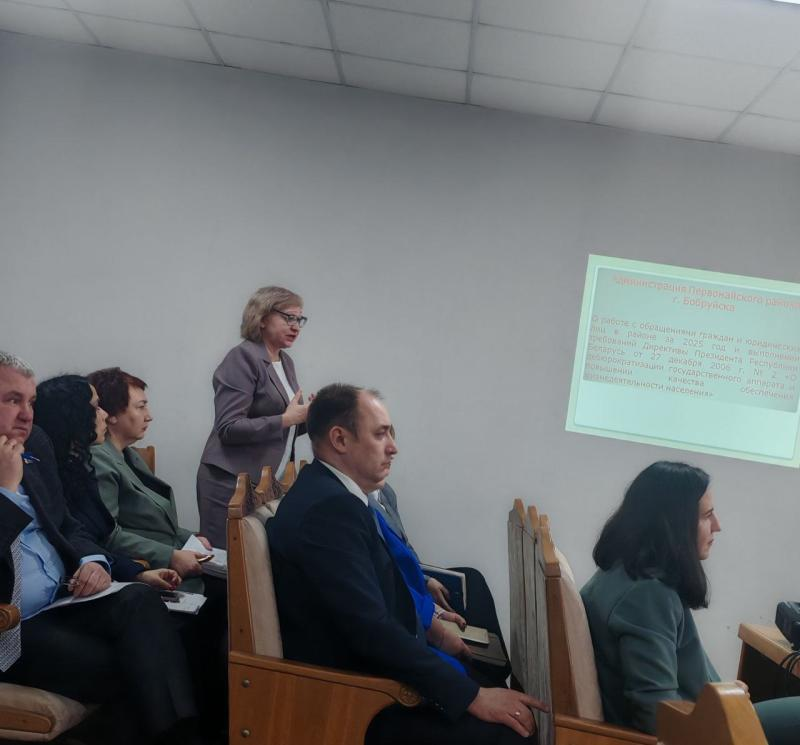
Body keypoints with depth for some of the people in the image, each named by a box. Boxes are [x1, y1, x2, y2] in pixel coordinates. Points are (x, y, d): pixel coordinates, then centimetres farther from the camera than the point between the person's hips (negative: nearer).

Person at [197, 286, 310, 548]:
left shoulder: (286, 361, 13)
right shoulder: (243, 358, -11)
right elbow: (228, 427, -19)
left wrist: (306, 418, 1)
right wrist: (285, 420, -21)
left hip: (268, 482, 7)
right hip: (232, 482, -7)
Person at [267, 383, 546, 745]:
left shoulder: (333, 493, 5)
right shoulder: (329, 506, -24)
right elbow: (373, 629, -28)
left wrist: (429, 626, 9)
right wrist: (472, 696, -24)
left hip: (364, 668, 10)